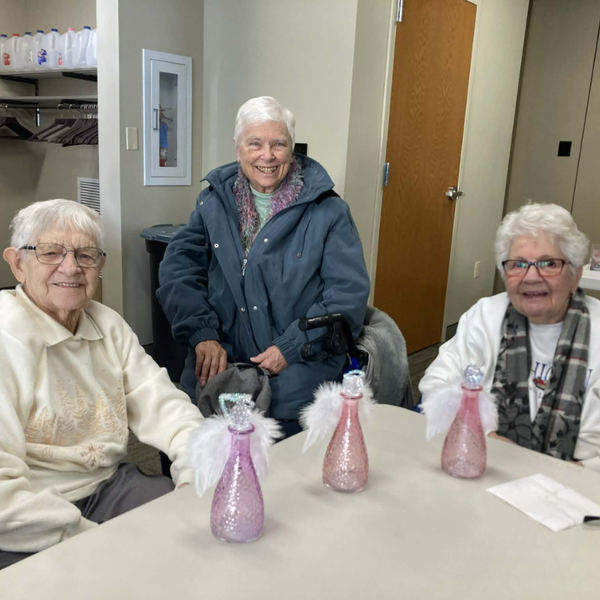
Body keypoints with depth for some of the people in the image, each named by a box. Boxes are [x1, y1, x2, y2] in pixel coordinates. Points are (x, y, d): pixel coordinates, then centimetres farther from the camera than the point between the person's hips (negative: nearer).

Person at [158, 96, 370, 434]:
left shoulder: (328, 212, 0)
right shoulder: (214, 203, 11)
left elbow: (349, 294, -5)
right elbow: (179, 269, 4)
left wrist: (290, 349, -13)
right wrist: (202, 335, -11)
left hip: (298, 370, -2)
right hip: (216, 366, 2)